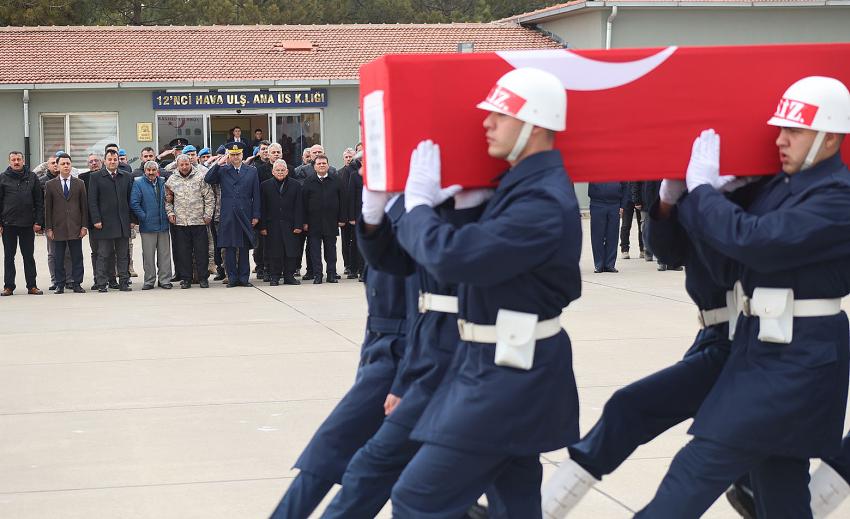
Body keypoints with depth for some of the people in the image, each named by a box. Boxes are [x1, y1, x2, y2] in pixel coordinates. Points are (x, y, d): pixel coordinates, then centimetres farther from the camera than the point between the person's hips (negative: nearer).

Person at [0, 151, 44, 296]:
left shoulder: (32, 178, 5)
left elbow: (39, 201, 4)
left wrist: (38, 221, -3)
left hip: (28, 224, 0)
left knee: (29, 256, 6)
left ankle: (32, 286, 10)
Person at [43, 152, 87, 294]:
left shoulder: (79, 184, 8)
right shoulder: (50, 185, 6)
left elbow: (84, 206, 7)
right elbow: (47, 208, 4)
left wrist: (84, 226, 0)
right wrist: (48, 228, -2)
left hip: (75, 227, 0)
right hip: (58, 227, 0)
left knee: (77, 257, 2)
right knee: (58, 258, 3)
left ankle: (77, 283, 7)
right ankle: (60, 284, 9)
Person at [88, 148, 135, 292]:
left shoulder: (127, 177, 11)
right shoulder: (96, 177, 2)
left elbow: (130, 199, 12)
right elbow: (92, 201, -2)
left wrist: (132, 218, 5)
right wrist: (96, 220, -9)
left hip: (123, 223, 3)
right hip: (104, 223, -3)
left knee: (123, 255, 6)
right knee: (104, 255, 1)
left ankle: (124, 282, 11)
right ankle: (101, 283, 5)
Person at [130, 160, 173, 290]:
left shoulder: (163, 182, 10)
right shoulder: (138, 184, 0)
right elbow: (134, 203, -6)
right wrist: (144, 217, -9)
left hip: (163, 224, 3)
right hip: (147, 225, -3)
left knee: (164, 254, 4)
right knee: (148, 255, 1)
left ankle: (165, 280, 11)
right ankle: (149, 280, 9)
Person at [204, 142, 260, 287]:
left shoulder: (252, 171, 9)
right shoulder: (222, 170, 8)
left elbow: (256, 195, 7)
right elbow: (207, 179, -6)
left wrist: (256, 215, 2)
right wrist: (218, 164, -10)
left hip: (245, 215, 0)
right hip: (228, 215, 0)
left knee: (244, 248, 4)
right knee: (229, 248, 1)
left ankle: (244, 278, 9)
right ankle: (232, 278, 6)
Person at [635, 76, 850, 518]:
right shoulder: (780, 186, 11)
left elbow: (754, 240, -27)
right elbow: (725, 259, 10)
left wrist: (702, 188, -14)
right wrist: (699, 198, -4)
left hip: (798, 358, -9)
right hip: (764, 346, 9)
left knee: (703, 462, -11)